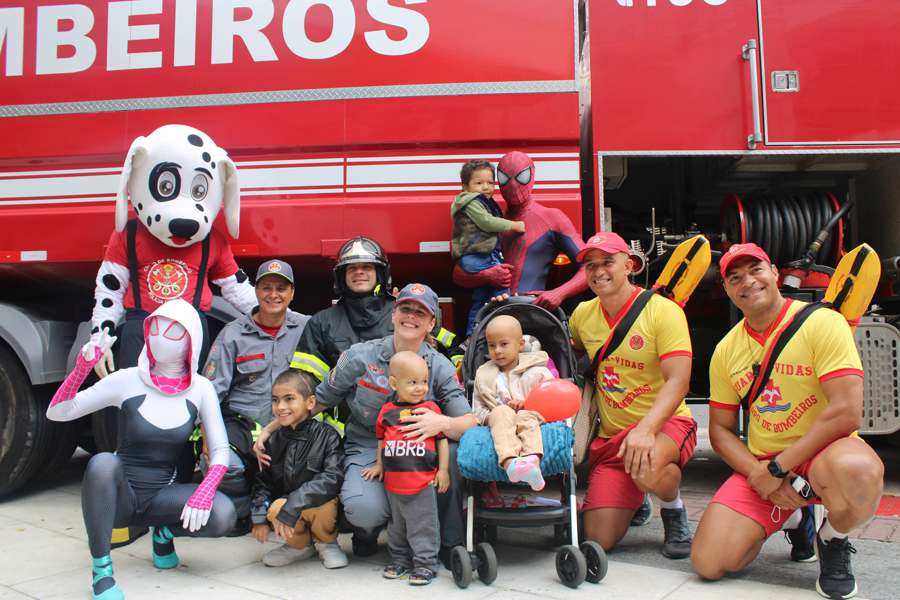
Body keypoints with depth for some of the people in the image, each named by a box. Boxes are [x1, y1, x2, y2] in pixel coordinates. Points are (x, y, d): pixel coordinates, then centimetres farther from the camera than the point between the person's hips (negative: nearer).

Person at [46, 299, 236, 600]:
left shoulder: (200, 388, -5)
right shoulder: (128, 380, -10)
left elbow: (220, 450, -6)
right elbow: (56, 413, -12)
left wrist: (204, 493, -24)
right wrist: (81, 367, -28)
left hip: (162, 496, 1)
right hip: (119, 495, -1)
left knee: (222, 514, -27)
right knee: (103, 462, -35)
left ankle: (165, 533, 6)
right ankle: (101, 569, -19)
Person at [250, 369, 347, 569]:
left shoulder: (326, 435, -13)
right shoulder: (274, 441, 3)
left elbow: (332, 478, -23)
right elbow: (263, 481, 9)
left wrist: (292, 505, -29)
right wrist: (259, 517, -6)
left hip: (322, 504, -3)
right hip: (286, 501, 4)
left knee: (323, 506, -35)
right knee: (275, 510, -28)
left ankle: (327, 543, 1)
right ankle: (299, 546, 6)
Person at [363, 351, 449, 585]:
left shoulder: (431, 409, -5)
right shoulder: (387, 411, 3)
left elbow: (442, 440, 0)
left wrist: (443, 470, -3)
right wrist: (379, 465, 15)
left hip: (423, 482, -4)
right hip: (393, 482, 4)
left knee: (423, 526, 2)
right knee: (397, 525, 18)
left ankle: (425, 563, 14)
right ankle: (400, 560, 33)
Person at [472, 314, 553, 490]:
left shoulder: (537, 372, 9)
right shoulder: (483, 375, 19)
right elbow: (478, 407, 19)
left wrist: (527, 403, -13)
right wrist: (486, 417, -3)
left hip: (528, 414, -1)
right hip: (498, 420, 1)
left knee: (526, 417, -34)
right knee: (502, 413, -32)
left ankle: (533, 461, -61)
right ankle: (508, 461, -59)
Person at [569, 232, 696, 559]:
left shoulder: (663, 311, -11)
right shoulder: (582, 314, 5)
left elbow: (677, 382, -20)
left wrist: (645, 429, -35)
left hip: (665, 424, -5)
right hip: (610, 434, 5)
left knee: (647, 468, -41)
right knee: (600, 538, -6)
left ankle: (674, 511, -2)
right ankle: (634, 500, 31)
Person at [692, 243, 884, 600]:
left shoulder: (822, 323, -10)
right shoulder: (726, 350, 6)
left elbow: (846, 412, -19)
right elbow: (720, 430, 9)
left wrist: (778, 468, -18)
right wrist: (758, 473, -10)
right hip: (760, 466, 4)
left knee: (856, 469, -41)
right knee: (709, 562, -12)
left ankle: (832, 542, -4)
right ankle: (791, 519, 19)